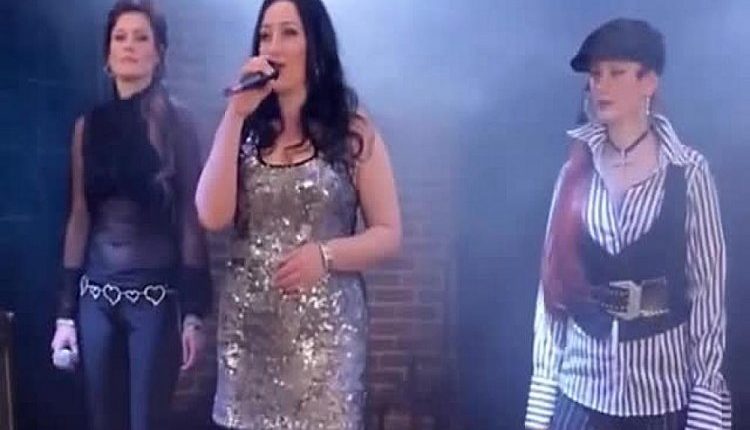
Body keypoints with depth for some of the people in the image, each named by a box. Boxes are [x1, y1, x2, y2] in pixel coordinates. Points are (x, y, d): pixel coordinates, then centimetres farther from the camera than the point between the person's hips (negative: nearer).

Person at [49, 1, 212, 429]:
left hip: (156, 291, -4)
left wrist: (193, 309, -10)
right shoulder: (89, 125, 8)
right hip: (97, 293, 4)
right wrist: (66, 309, 6)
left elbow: (191, 217, -5)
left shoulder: (175, 121, -2)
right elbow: (79, 217, 9)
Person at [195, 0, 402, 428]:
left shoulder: (354, 132, 0)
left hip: (324, 328, -2)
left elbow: (388, 234, 0)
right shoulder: (246, 130, 6)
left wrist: (325, 255, -18)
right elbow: (213, 216, -9)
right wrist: (235, 115, -10)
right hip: (249, 327, 2)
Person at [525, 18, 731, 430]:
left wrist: (705, 395, -6)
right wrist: (543, 388, 3)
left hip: (663, 392, -2)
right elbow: (555, 282, 3)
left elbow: (708, 288, -5)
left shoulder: (688, 171, -6)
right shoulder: (575, 172, 2)